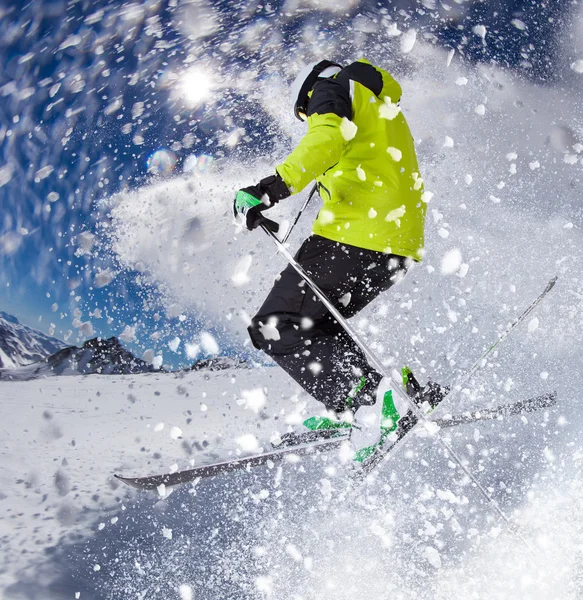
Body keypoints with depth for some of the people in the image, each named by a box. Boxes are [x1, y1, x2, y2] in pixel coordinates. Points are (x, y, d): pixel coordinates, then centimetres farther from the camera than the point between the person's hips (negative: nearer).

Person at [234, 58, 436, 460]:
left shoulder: (329, 87, 7)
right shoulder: (385, 110, 34)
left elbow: (328, 136, -17)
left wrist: (277, 185, -28)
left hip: (358, 231, -9)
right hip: (403, 243, 9)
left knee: (274, 328, -6)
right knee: (311, 321, 21)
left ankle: (369, 402, -19)